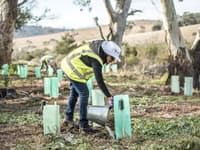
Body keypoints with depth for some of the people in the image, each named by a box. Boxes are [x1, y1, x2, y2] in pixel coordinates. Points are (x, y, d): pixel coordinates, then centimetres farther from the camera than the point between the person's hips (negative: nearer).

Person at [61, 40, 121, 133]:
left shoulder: (98, 45, -5)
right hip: (73, 70, -10)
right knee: (84, 94, -7)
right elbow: (99, 80, -31)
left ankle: (69, 117, 35)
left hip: (69, 63, 10)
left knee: (74, 92, 21)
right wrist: (109, 96, -30)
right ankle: (83, 124, -1)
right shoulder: (96, 60, -27)